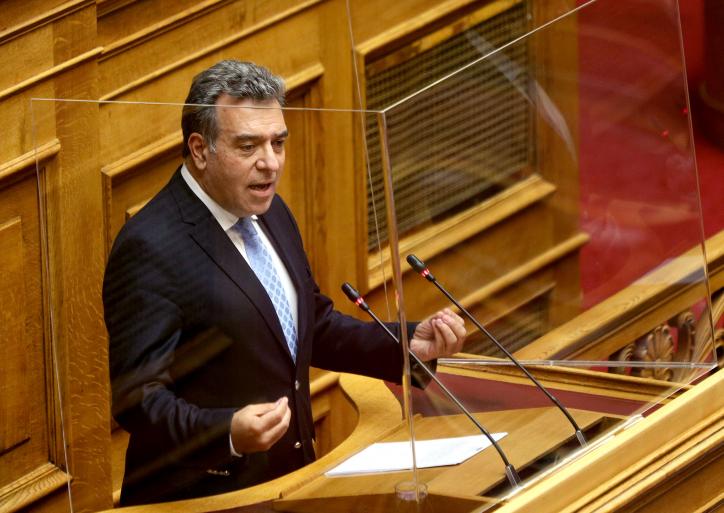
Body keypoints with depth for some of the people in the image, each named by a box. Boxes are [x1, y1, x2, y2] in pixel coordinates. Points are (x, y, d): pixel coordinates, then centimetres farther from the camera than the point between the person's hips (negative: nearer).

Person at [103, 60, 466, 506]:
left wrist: (410, 343, 6)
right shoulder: (150, 248, -17)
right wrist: (228, 433, -34)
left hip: (290, 481, 6)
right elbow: (137, 398, -20)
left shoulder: (271, 215, 8)